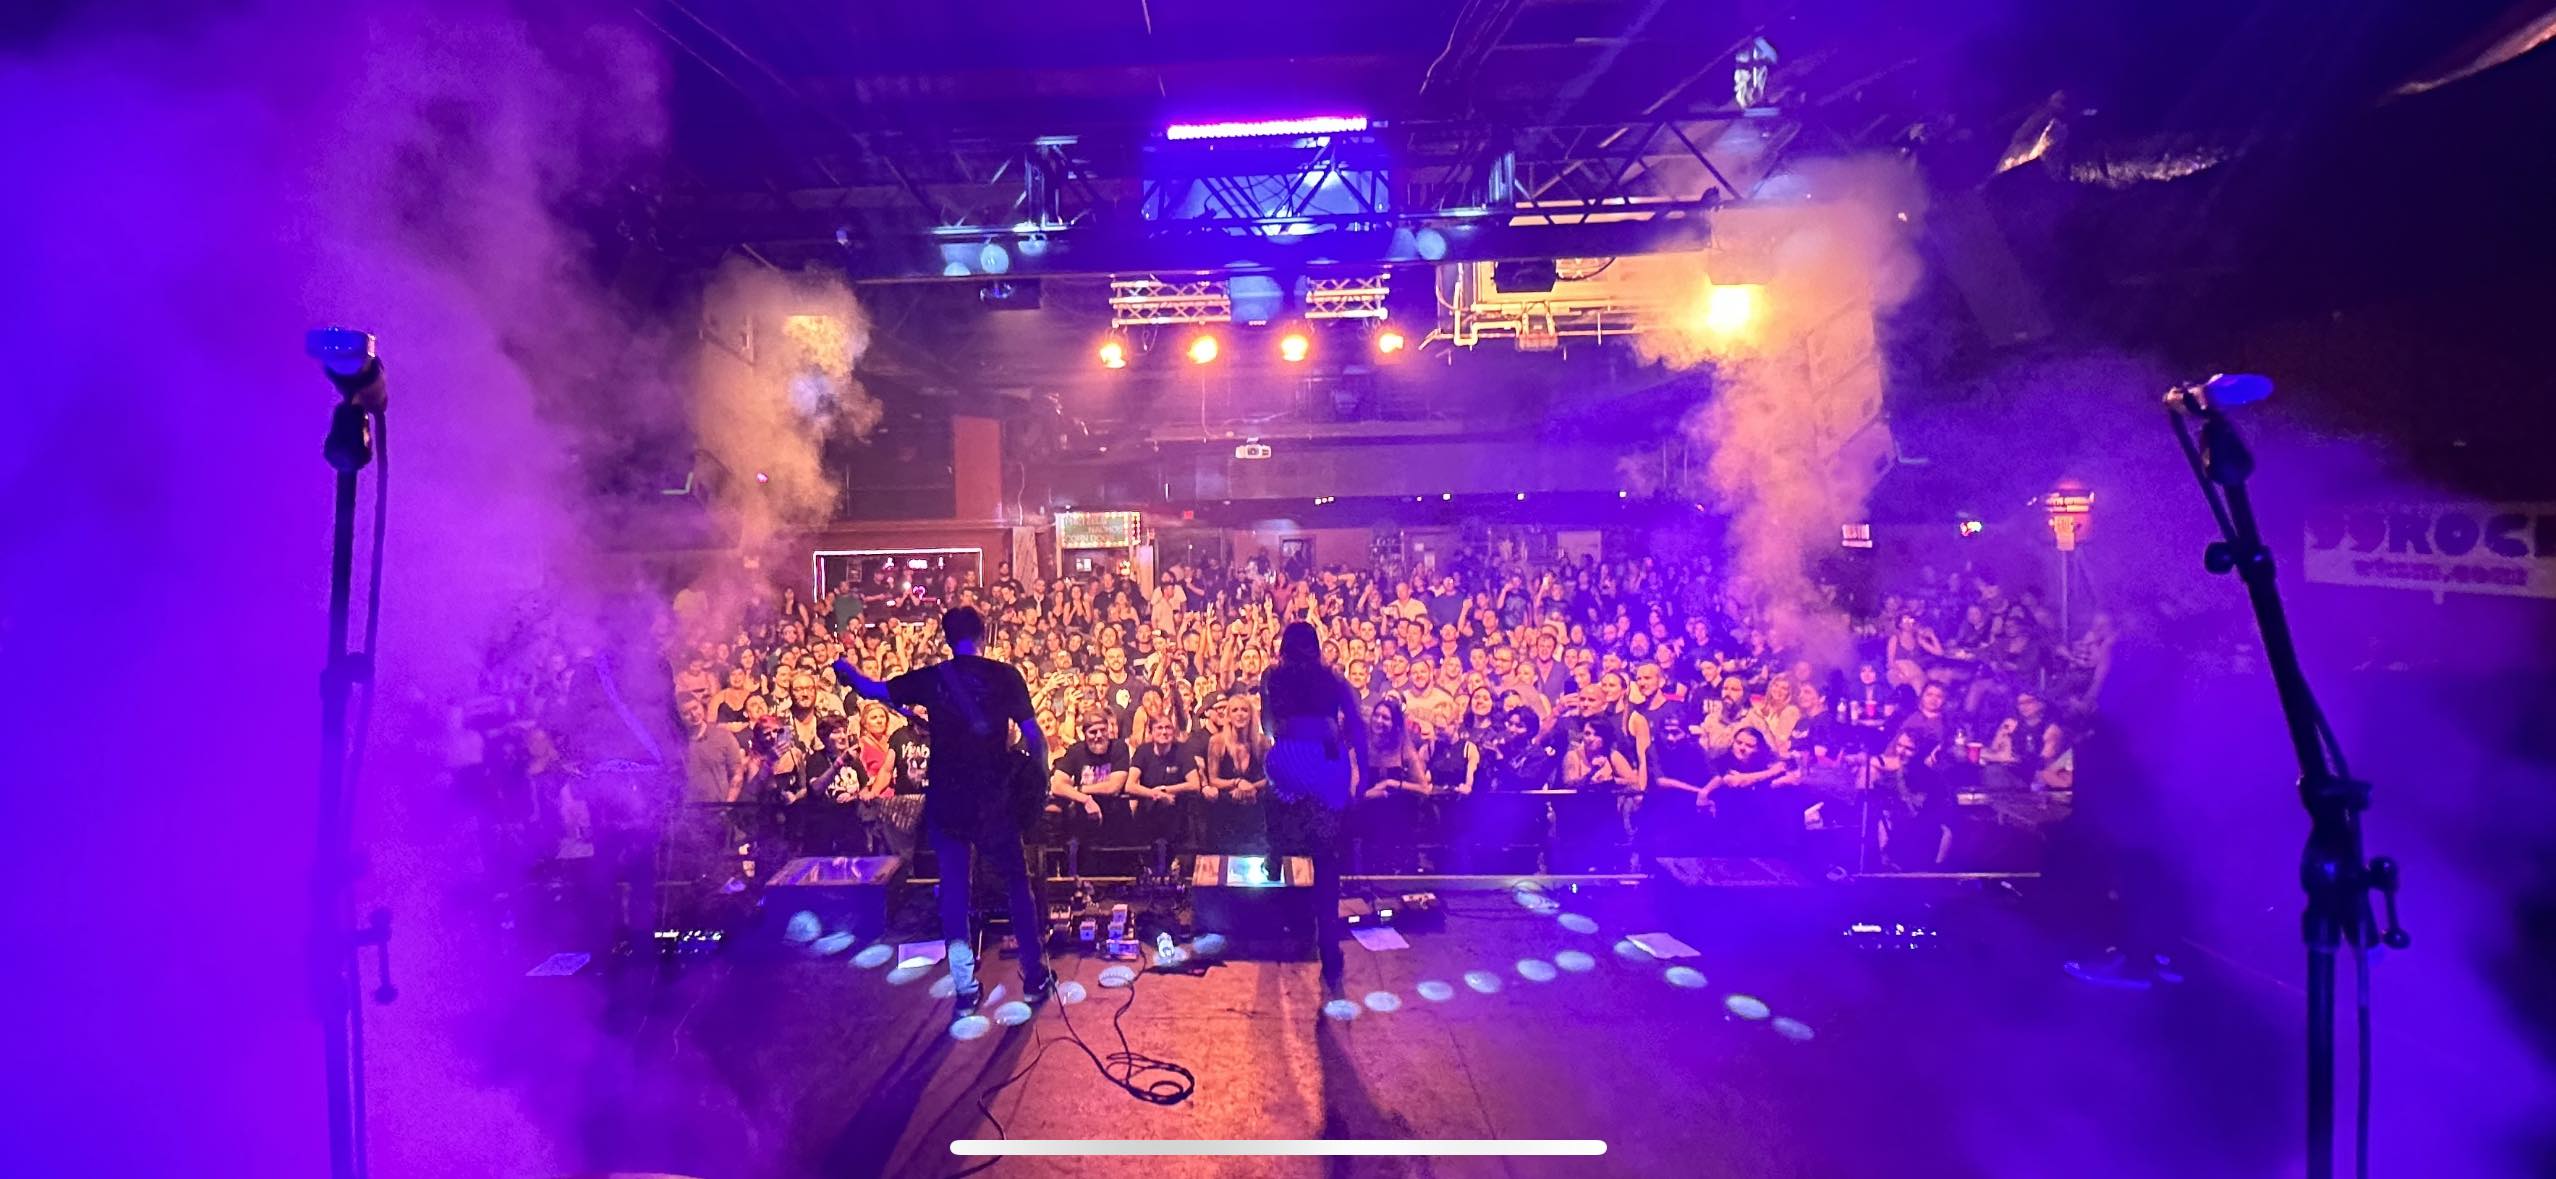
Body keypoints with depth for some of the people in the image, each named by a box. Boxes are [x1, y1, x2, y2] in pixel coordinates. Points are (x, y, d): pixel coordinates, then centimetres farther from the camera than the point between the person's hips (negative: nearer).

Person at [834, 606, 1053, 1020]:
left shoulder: (930, 678, 0)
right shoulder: (1004, 675, -3)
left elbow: (872, 689, 10)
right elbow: (1033, 736, -5)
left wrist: (843, 668, 29)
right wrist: (1036, 782, 9)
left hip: (946, 799, 1)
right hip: (994, 797, -1)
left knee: (954, 888, 11)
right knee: (1017, 882, 13)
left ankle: (965, 987, 12)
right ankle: (1034, 976, 18)